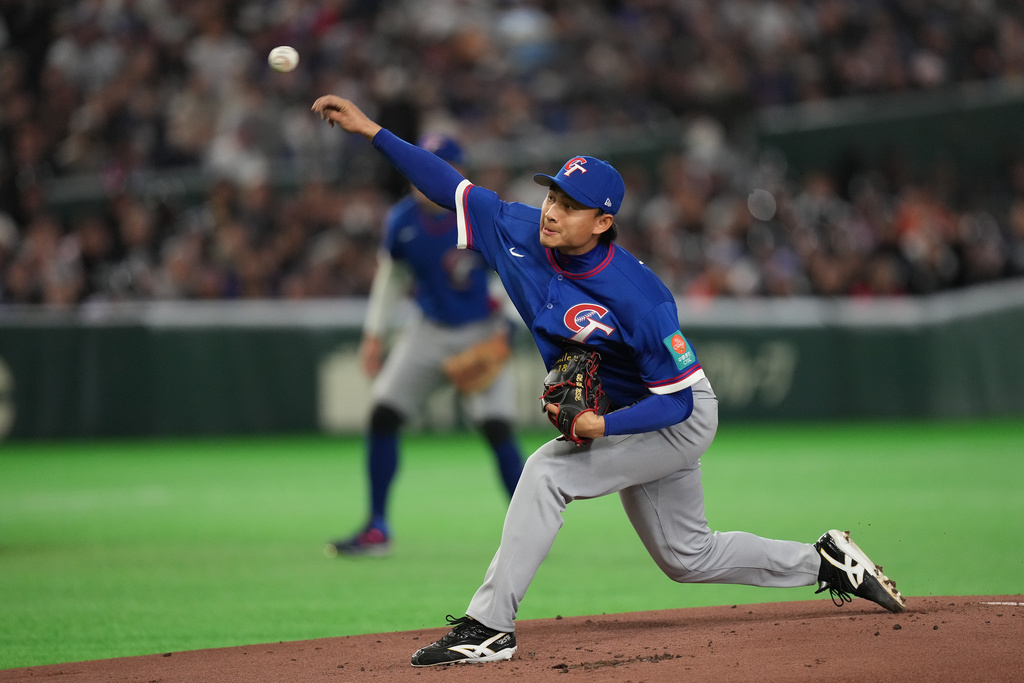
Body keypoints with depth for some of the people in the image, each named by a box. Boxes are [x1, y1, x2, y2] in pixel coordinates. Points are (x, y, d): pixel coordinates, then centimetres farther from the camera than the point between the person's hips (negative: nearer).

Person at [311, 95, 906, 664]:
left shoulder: (639, 297, -32)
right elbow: (450, 186, -10)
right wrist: (371, 130, -19)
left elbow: (677, 400, -26)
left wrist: (603, 426, -40)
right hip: (622, 422, 8)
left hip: (680, 420, -8)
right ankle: (825, 562, 36)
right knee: (687, 556, 19)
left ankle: (489, 625, -22)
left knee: (549, 470, -25)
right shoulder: (522, 233, -15)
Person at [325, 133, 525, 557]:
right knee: (382, 414, -5)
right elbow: (390, 273, 10)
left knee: (497, 427, -18)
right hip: (429, 332, 4)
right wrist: (374, 334, 7)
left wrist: (501, 335, -18)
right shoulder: (402, 220, -7)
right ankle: (377, 530, 5)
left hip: (481, 335, -4)